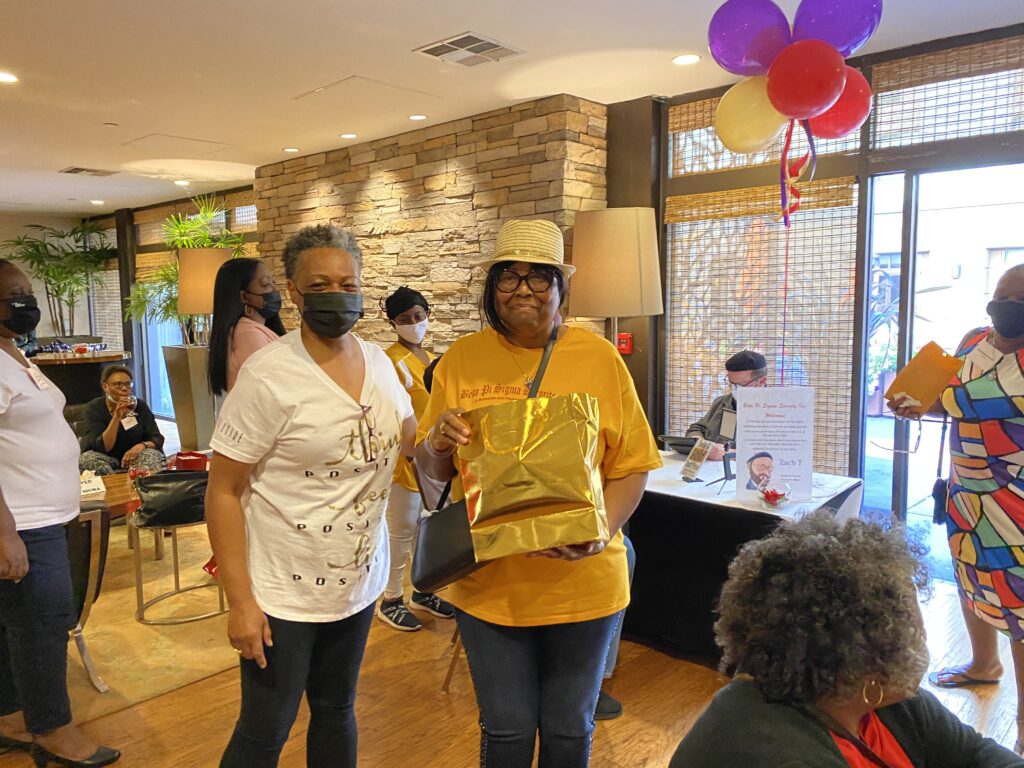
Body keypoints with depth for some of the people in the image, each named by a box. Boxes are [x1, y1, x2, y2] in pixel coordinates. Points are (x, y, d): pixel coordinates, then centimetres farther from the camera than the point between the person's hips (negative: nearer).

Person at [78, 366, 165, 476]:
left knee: (152, 455, -30)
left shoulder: (140, 405, -4)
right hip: (107, 459, 1)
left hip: (135, 456, 0)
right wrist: (117, 417, -31)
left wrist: (142, 445, -29)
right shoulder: (94, 408, -10)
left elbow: (158, 439, -6)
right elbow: (103, 447, -20)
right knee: (86, 459, -29)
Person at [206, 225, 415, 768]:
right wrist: (240, 601, -16)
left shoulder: (378, 362, 1)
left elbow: (411, 444, 15)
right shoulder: (268, 374, -17)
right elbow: (222, 492, -14)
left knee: (337, 711, 21)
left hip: (359, 584, 5)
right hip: (281, 595, -5)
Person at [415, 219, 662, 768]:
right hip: (487, 581, 1)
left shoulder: (600, 359, -4)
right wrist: (436, 441, -18)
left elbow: (631, 467, -2)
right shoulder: (461, 360, -1)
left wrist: (602, 529, -18)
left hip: (582, 582, 0)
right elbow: (432, 471, 5)